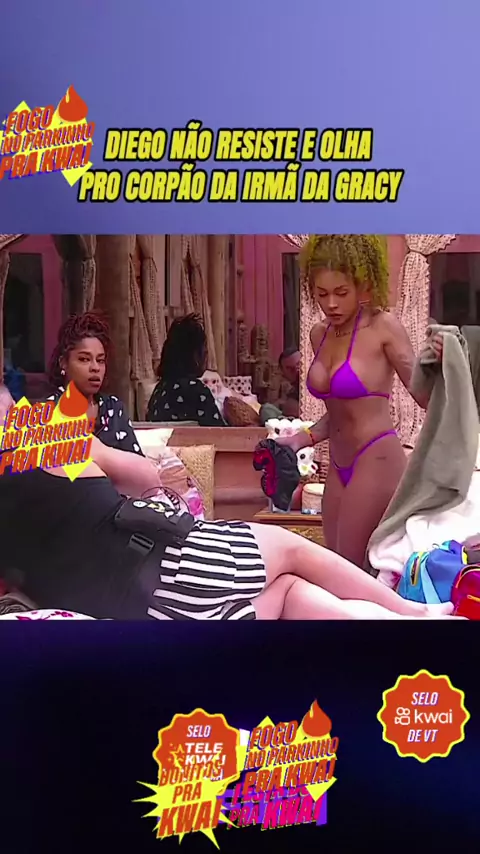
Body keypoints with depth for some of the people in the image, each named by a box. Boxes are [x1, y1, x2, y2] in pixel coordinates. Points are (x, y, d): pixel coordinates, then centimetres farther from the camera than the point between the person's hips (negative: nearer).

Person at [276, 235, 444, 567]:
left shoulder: (383, 326, -12)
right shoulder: (320, 334, 8)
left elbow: (425, 397, -10)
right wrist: (303, 439, 6)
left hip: (376, 461, -7)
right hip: (339, 468, 8)